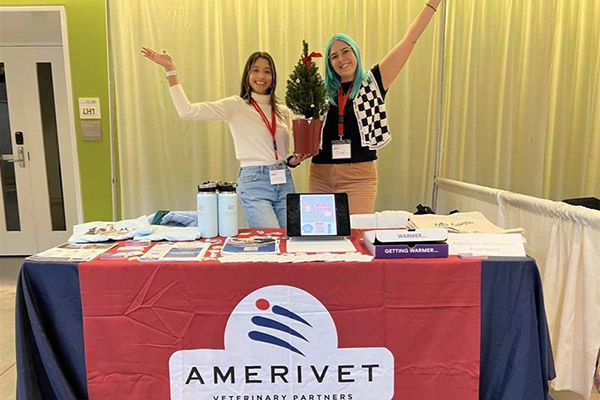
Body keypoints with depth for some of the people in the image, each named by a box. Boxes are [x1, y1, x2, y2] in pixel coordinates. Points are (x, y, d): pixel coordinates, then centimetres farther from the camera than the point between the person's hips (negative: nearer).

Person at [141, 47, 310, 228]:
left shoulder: (283, 112, 13)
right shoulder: (236, 106, -2)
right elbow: (187, 111, -14)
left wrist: (294, 160, -1)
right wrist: (170, 70, -14)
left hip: (284, 182, 5)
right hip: (254, 182, -5)